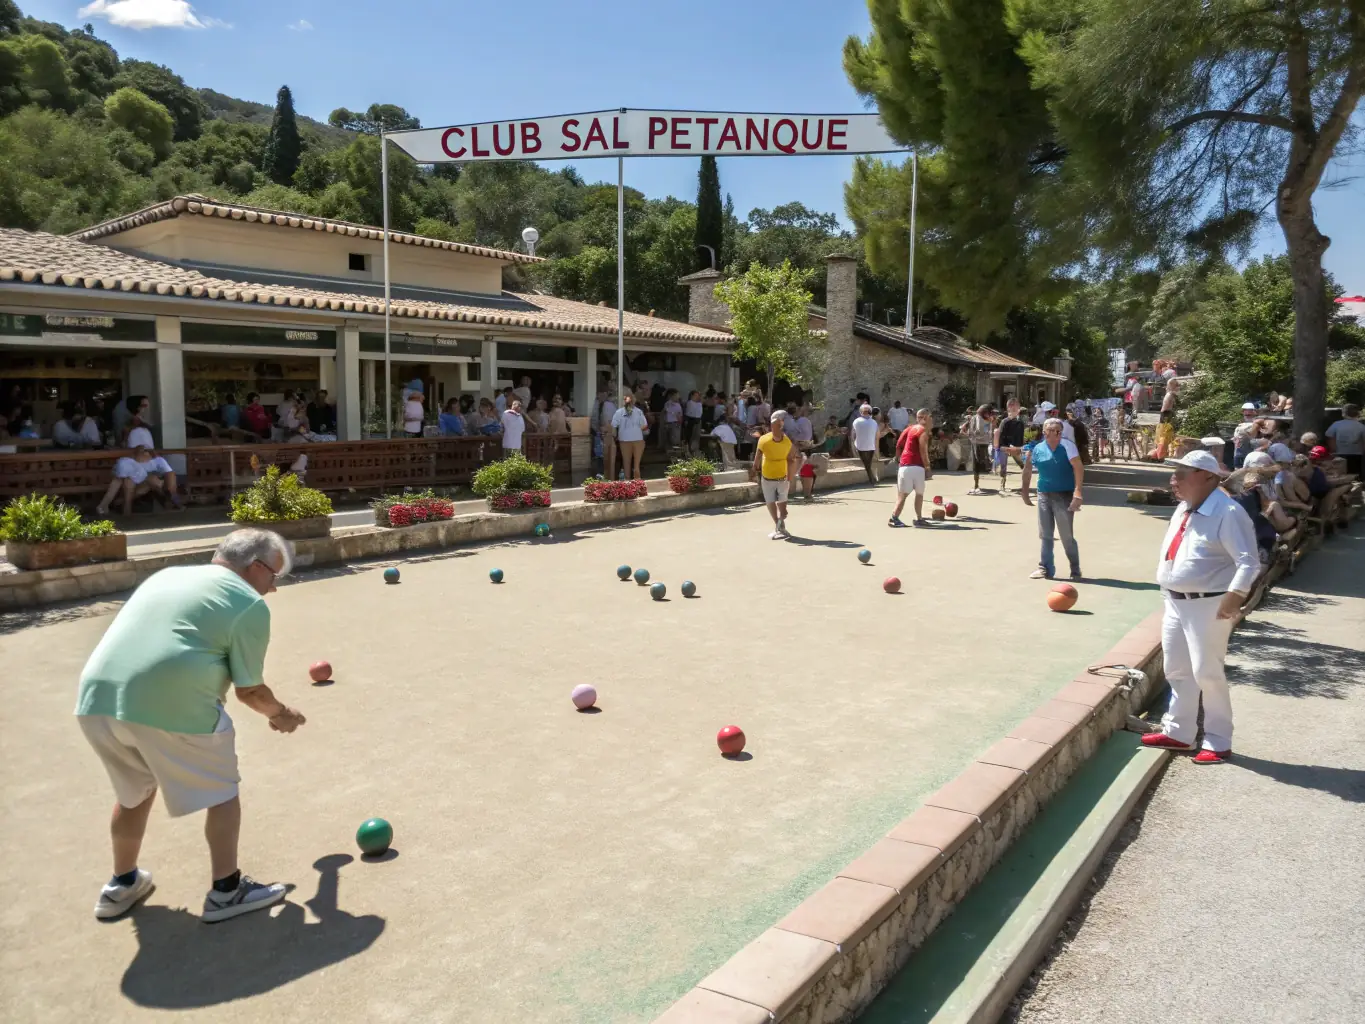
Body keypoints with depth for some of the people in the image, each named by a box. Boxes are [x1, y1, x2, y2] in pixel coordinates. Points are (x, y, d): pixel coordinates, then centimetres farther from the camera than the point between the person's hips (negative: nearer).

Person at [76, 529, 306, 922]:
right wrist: (280, 714, 24)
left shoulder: (166, 575, 24)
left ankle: (121, 886, 44)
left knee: (135, 791, 30)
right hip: (169, 707, -7)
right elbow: (249, 690, 4)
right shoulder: (250, 603, 2)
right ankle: (225, 891, 22)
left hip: (96, 698, 8)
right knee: (222, 791, 14)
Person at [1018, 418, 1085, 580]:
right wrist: (1024, 488, 13)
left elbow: (1078, 468, -19)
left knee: (1067, 536, -1)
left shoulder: (1067, 446, -11)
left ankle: (1075, 570, 13)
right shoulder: (1037, 448, 2)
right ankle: (1045, 568, 19)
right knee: (1045, 535, 9)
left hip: (1064, 495, -4)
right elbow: (1029, 470, 16)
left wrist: (1077, 492, -28)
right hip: (1044, 495, 4)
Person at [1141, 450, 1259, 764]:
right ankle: (1177, 733, 30)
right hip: (1175, 603, 9)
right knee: (1177, 671, 16)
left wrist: (1234, 595, -30)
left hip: (1208, 606, -9)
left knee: (1207, 674, 0)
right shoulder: (1183, 509, 10)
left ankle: (1218, 743, 14)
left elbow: (1249, 561, -21)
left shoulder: (1227, 512, -17)